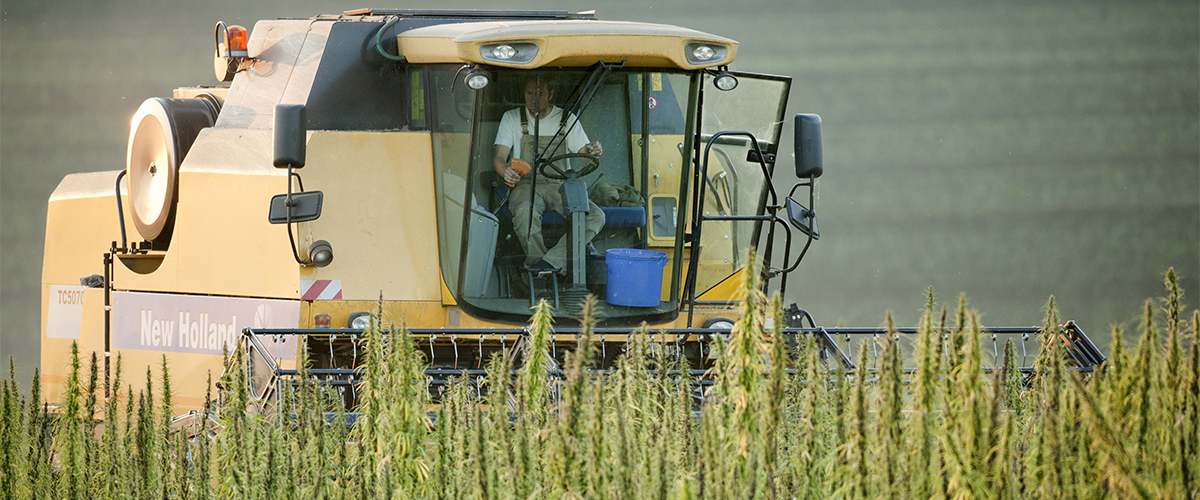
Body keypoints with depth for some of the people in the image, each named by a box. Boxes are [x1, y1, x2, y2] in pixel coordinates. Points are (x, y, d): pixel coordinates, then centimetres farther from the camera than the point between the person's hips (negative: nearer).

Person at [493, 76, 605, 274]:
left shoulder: (567, 120, 9)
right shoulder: (512, 118, 6)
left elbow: (586, 158, 8)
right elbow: (499, 157, -1)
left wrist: (594, 151, -19)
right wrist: (505, 171, -26)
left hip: (560, 186, 2)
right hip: (526, 184, -2)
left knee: (595, 217, -27)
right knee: (525, 214, -39)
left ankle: (552, 261, -35)